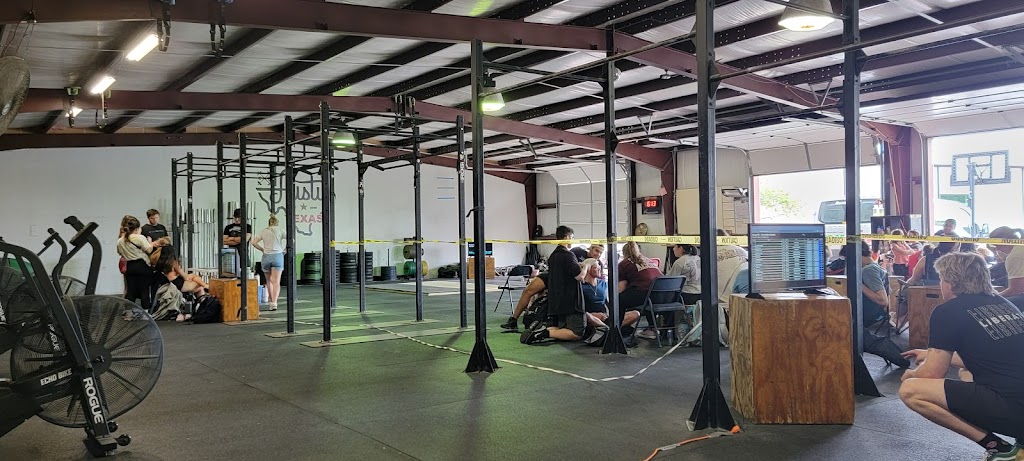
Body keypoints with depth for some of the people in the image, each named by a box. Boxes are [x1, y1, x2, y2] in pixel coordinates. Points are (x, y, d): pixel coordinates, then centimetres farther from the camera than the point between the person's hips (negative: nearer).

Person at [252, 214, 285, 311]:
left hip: (266, 256, 2)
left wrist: (262, 249, 10)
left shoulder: (263, 231, 8)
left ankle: (272, 302, 22)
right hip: (278, 256, -2)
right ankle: (274, 302, -21)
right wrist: (284, 250, 4)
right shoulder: (280, 231, 3)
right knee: (276, 282, -6)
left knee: (269, 281, 17)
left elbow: (254, 242, -1)